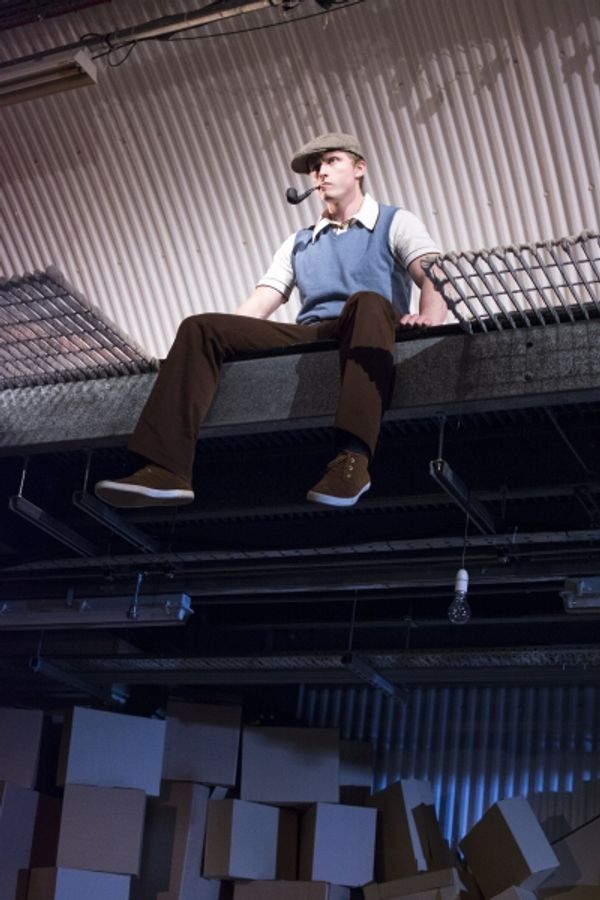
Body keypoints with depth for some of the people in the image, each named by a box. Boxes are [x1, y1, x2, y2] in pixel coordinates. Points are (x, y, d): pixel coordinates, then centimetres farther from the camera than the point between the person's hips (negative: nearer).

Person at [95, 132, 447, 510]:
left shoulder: (396, 223, 15)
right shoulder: (298, 243, 28)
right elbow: (257, 307, 17)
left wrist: (429, 318, -26)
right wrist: (222, 341, -3)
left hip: (364, 336, -4)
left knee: (366, 302, -39)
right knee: (202, 327, -14)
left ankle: (352, 459, -53)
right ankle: (167, 470, -31)